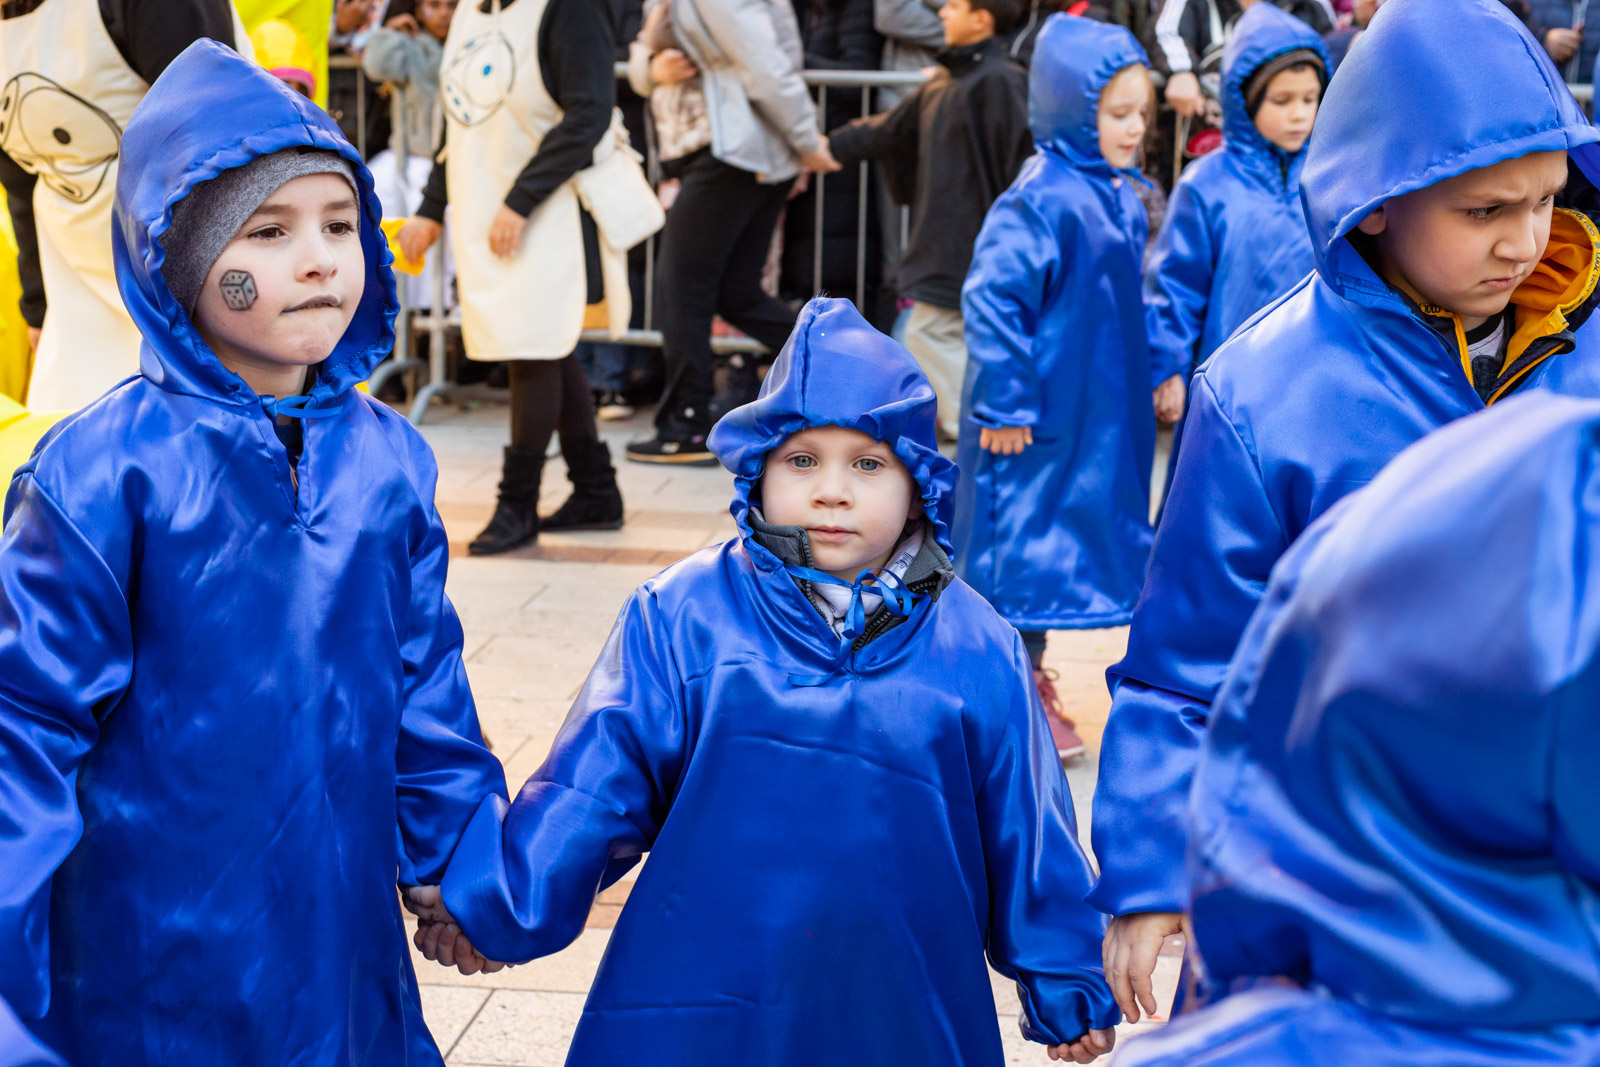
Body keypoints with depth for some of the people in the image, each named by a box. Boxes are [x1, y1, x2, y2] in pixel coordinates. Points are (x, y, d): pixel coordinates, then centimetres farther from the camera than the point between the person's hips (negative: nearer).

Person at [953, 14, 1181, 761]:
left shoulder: (1121, 196, 7)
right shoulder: (1040, 199, -20)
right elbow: (991, 298, -22)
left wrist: (1161, 371, 16)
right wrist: (1005, 403, -22)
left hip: (1102, 413, 9)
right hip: (1039, 417, -8)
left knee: (1061, 537, 17)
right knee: (1025, 538, 1)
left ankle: (1029, 670, 30)